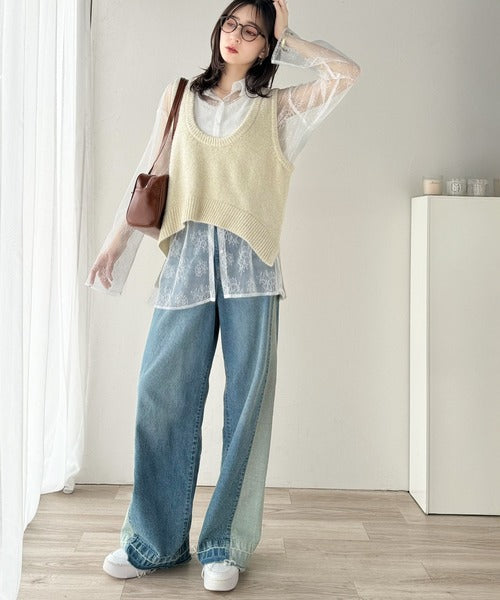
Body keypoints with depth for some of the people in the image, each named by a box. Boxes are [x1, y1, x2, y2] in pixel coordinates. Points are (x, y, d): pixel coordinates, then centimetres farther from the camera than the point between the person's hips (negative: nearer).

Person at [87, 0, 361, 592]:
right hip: (187, 256, 1)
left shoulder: (276, 107, 13)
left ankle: (227, 545, 9)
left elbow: (347, 72, 3)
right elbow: (148, 172, 16)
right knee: (163, 394, -2)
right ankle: (156, 540, 11)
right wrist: (115, 242, 9)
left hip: (249, 262, -1)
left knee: (246, 399, -1)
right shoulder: (179, 96, 18)